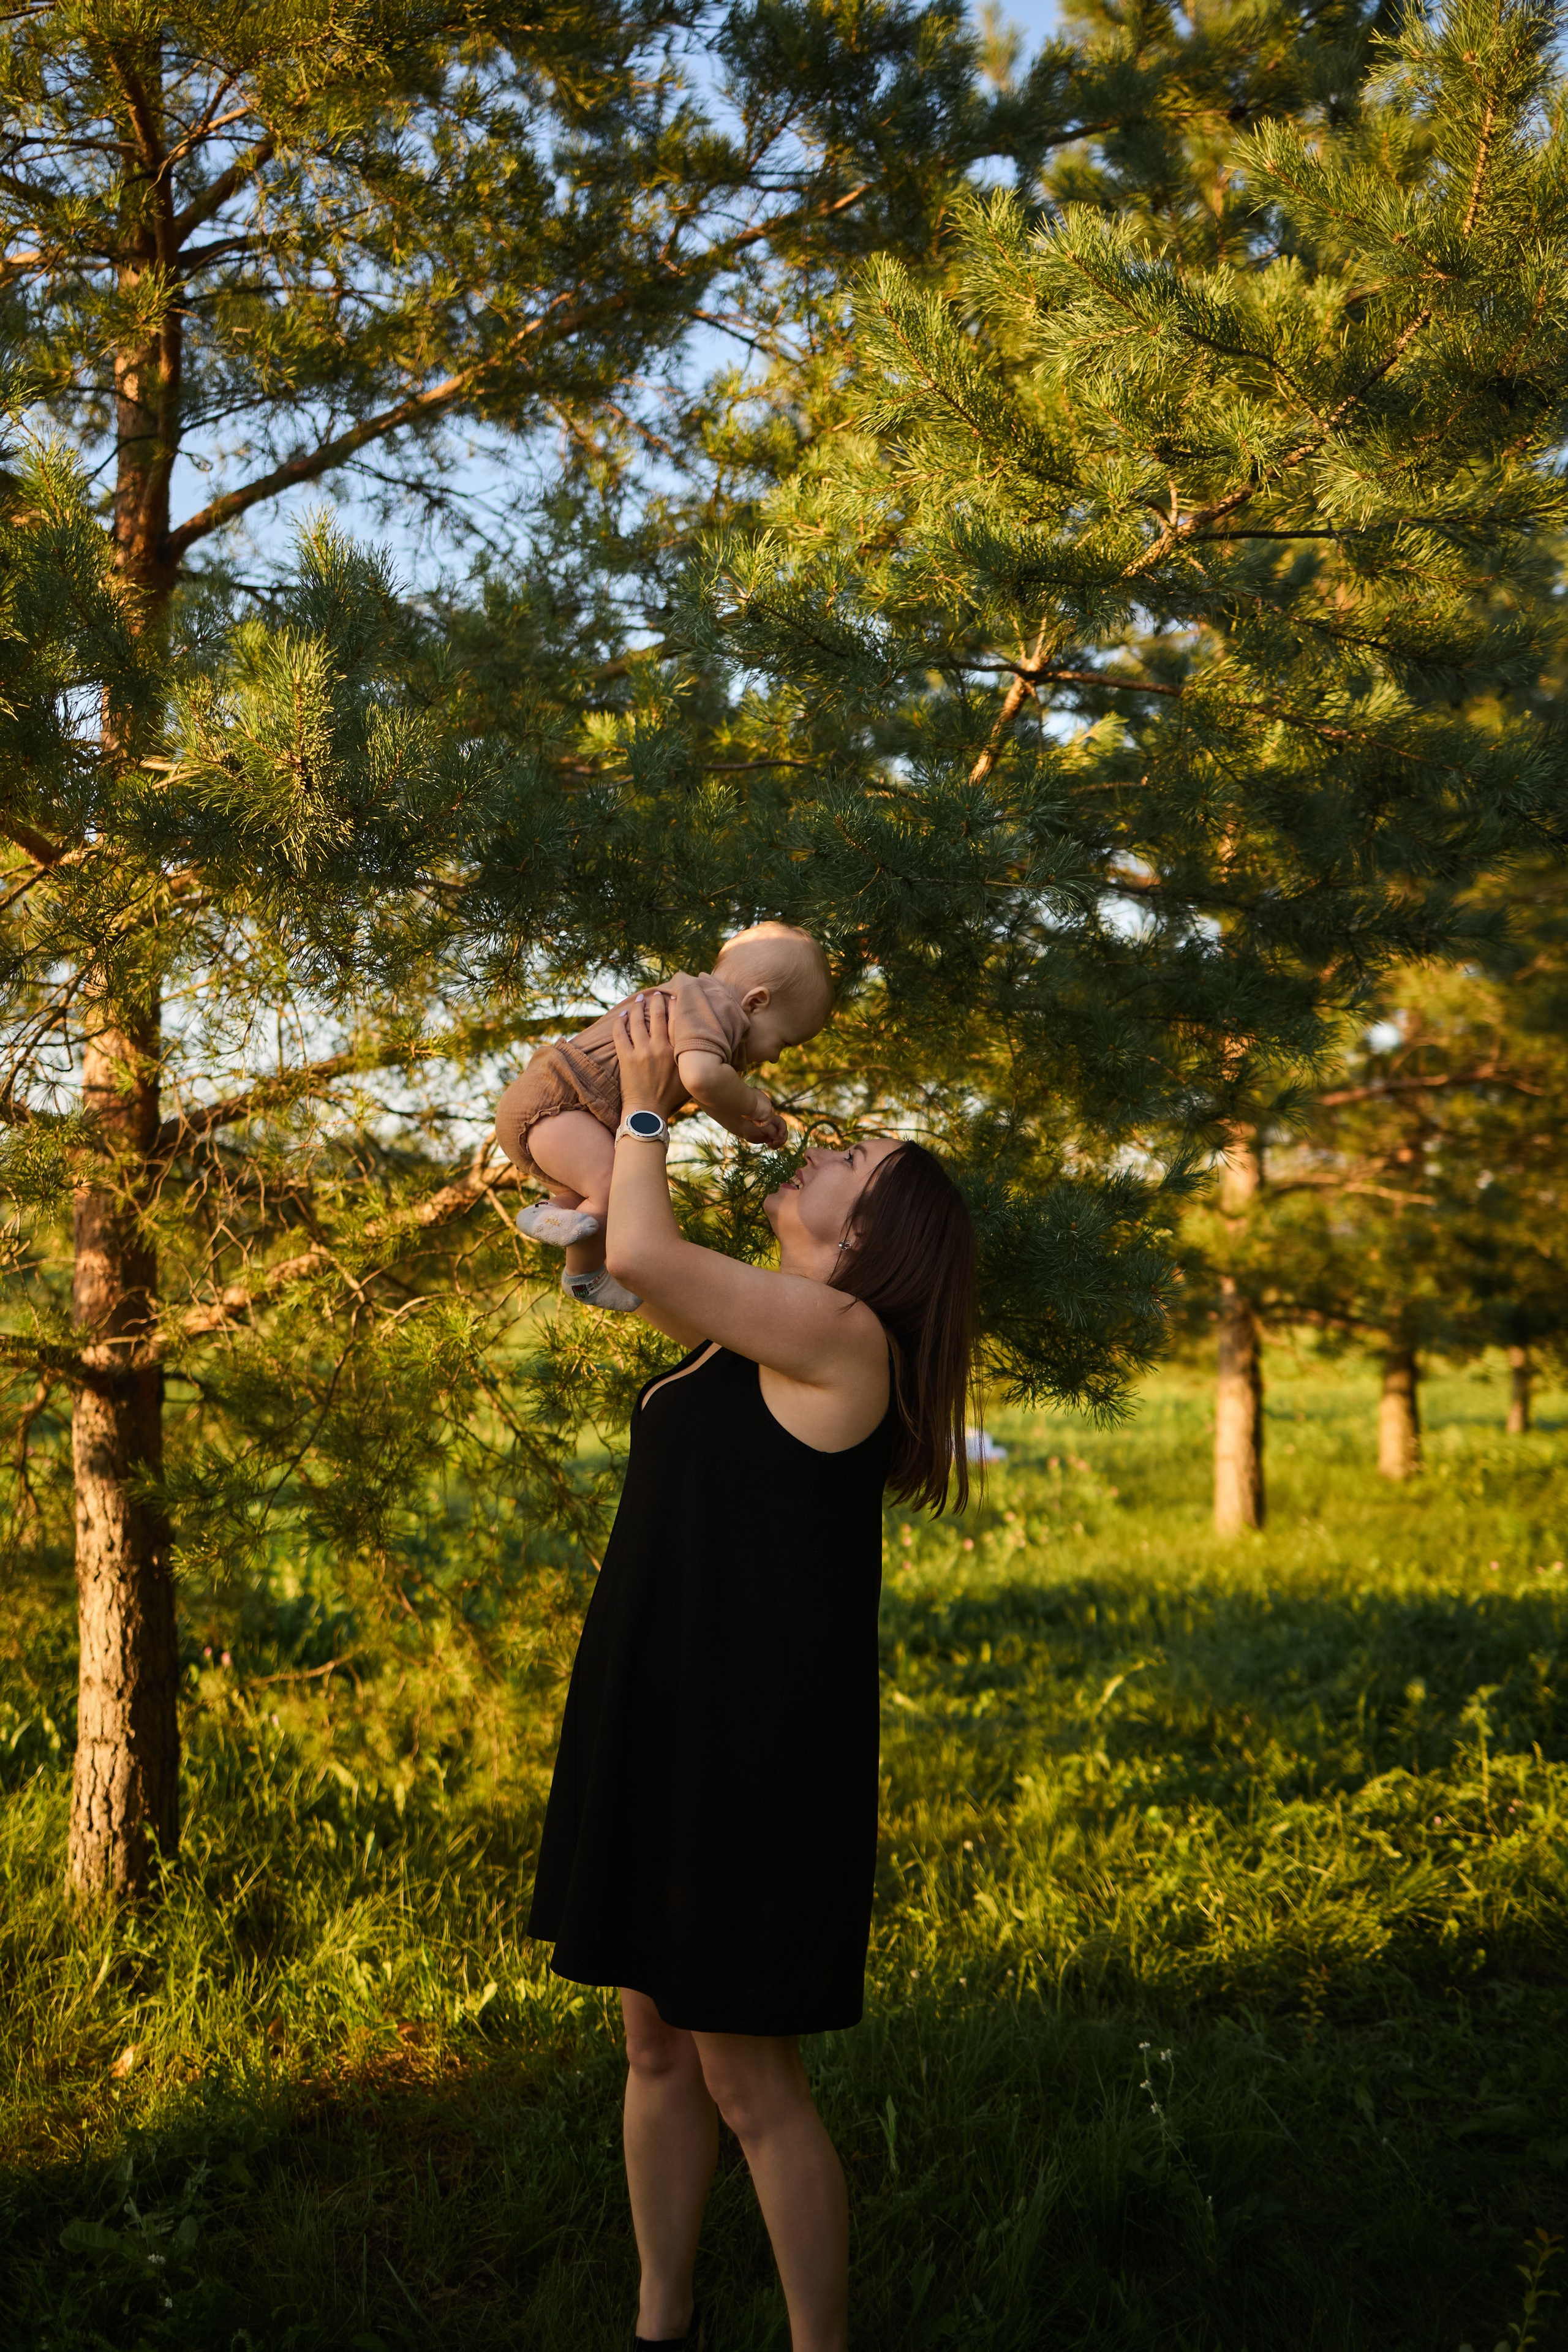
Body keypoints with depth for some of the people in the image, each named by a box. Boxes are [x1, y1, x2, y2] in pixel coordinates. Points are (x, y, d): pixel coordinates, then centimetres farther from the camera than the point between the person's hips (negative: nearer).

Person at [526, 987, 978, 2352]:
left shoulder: (843, 1336, -14)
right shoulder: (765, 1334, 12)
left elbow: (641, 1254, -18)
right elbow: (642, 1263, 27)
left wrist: (650, 1107, -3)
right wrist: (647, 1108, 21)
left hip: (756, 1748, -9)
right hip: (667, 1725, 9)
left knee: (747, 2074, -1)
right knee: (657, 2044, 16)